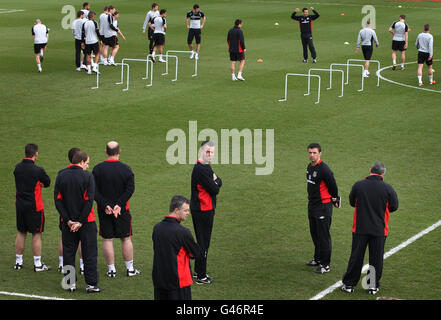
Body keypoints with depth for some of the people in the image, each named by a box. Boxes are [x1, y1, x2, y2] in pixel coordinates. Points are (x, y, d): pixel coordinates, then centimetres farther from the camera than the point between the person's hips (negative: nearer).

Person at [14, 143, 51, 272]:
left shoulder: (17, 168, 1)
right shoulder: (38, 170, -17)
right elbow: (47, 182, -3)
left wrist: (38, 184, 3)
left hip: (20, 205, 6)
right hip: (34, 206, -6)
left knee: (21, 233, 15)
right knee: (37, 234, 3)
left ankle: (18, 262, 21)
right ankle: (38, 264, 7)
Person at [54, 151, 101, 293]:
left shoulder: (61, 176, 2)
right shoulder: (87, 176, -8)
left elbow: (58, 200, -2)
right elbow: (89, 201, -14)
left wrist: (68, 220, -3)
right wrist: (80, 221, -10)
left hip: (68, 222, 3)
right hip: (86, 222, -3)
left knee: (68, 253, 11)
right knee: (89, 253, 4)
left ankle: (71, 283, 13)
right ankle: (91, 284, 4)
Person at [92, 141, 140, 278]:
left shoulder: (97, 169, -4)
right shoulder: (126, 169, -5)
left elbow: (94, 190, -9)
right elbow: (130, 189, -12)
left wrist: (105, 205, -12)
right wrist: (119, 204, -14)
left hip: (104, 210, 0)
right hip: (123, 210, 0)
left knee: (107, 239, 7)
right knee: (126, 238, 10)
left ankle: (111, 270, 9)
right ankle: (130, 269, 15)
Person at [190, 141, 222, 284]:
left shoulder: (205, 167, 13)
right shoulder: (200, 169, -22)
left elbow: (219, 182, 14)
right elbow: (215, 190, -20)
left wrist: (215, 180, -7)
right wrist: (215, 184, 0)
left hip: (207, 209, 11)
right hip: (203, 211, -11)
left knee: (202, 241, 20)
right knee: (203, 243, -3)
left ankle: (198, 271, 31)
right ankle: (201, 277, 4)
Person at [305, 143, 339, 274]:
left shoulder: (324, 169, -20)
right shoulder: (309, 167, 9)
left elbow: (333, 185, -12)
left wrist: (334, 200, 1)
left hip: (323, 206, -9)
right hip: (312, 204, 9)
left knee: (323, 236, -5)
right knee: (314, 234, 18)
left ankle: (325, 265, 0)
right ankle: (318, 259, 32)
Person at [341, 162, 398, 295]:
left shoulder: (358, 185, -7)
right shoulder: (388, 188, -9)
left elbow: (352, 202, 7)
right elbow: (394, 207, 2)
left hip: (360, 228, 1)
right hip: (379, 229, 0)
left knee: (356, 256, 10)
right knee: (376, 258, 10)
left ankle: (349, 284, 16)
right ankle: (374, 286, 17)